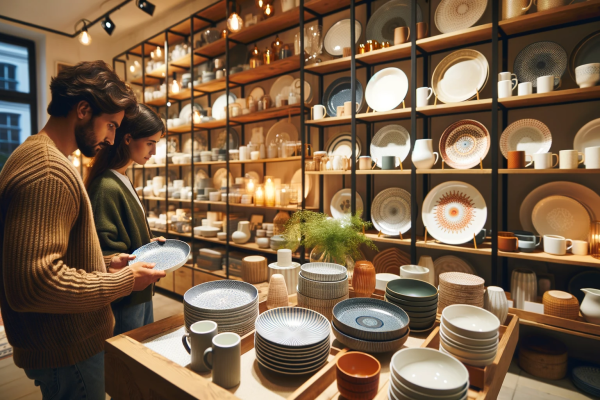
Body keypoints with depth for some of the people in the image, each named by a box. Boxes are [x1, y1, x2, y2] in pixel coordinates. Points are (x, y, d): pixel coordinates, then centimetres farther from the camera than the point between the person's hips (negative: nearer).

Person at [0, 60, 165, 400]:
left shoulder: (39, 156, 11)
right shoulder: (46, 169, -25)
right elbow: (33, 284, -31)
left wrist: (106, 264, 6)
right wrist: (125, 280, -20)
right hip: (67, 354, -9)